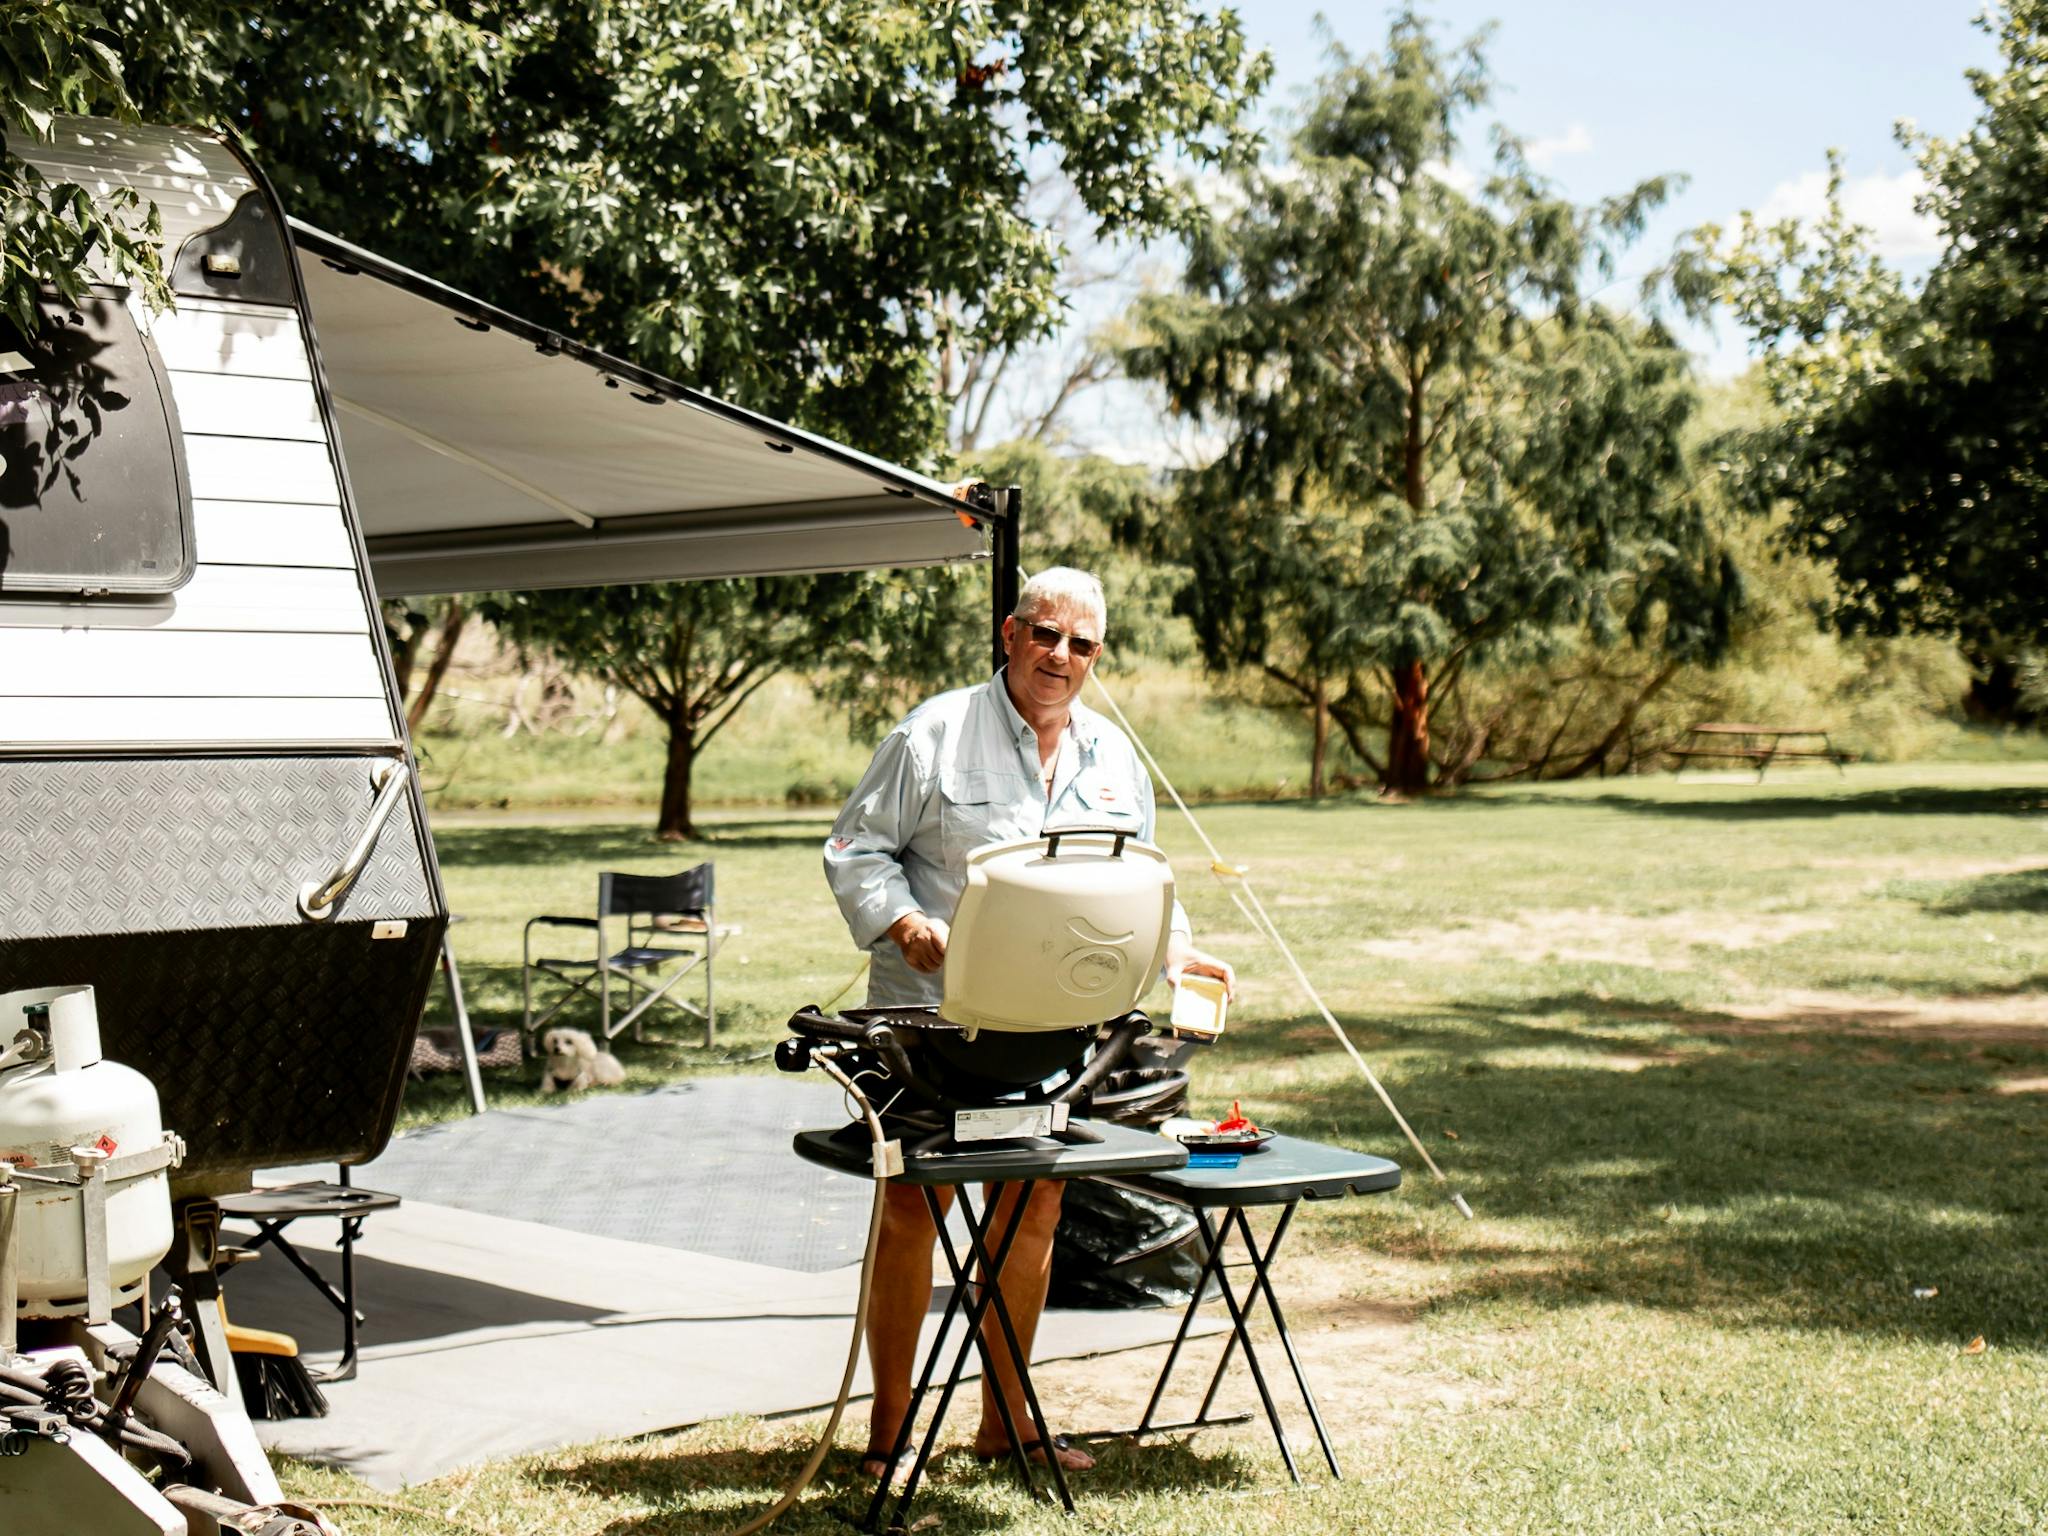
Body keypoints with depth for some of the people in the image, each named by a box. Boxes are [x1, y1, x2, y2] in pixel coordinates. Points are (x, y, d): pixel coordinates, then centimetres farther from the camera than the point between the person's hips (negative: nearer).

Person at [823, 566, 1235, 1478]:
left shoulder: (1113, 756, 13)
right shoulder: (936, 734, -4)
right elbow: (856, 848, -2)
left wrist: (1173, 948, 3)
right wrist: (898, 919, -19)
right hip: (931, 1016, -5)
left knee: (1034, 1209, 8)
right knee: (912, 1206, -3)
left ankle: (1004, 1417, 22)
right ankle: (889, 1424, 7)